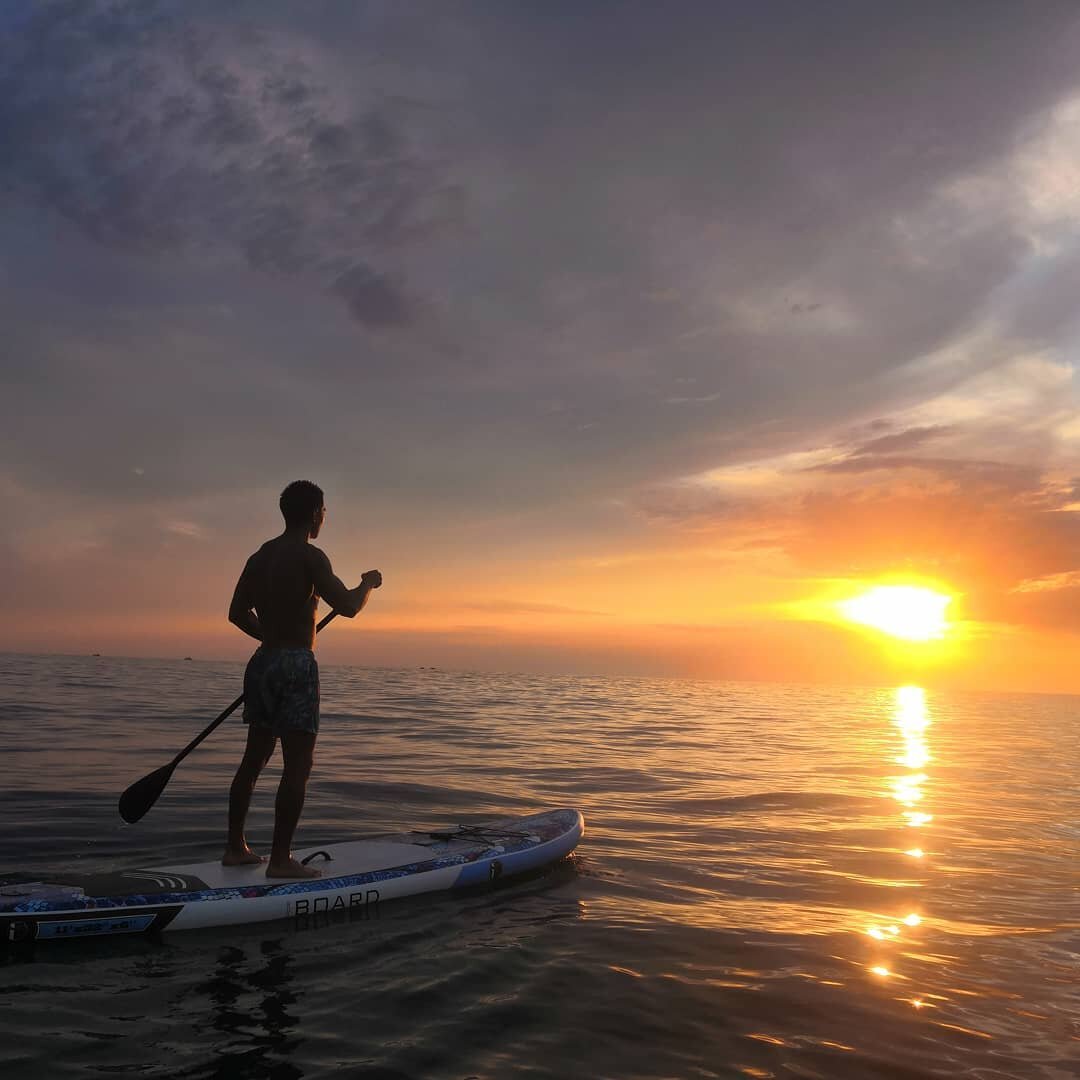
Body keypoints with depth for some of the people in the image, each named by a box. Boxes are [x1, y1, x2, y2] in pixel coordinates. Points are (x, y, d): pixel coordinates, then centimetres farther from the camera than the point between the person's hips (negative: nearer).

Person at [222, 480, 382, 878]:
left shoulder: (260, 556, 13)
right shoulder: (309, 556, -11)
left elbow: (237, 613, 19)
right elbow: (347, 606, -17)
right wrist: (368, 583, 2)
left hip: (263, 662, 9)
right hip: (296, 665, -8)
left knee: (254, 758, 15)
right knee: (297, 765, -4)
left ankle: (235, 847, 23)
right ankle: (280, 859, -3)